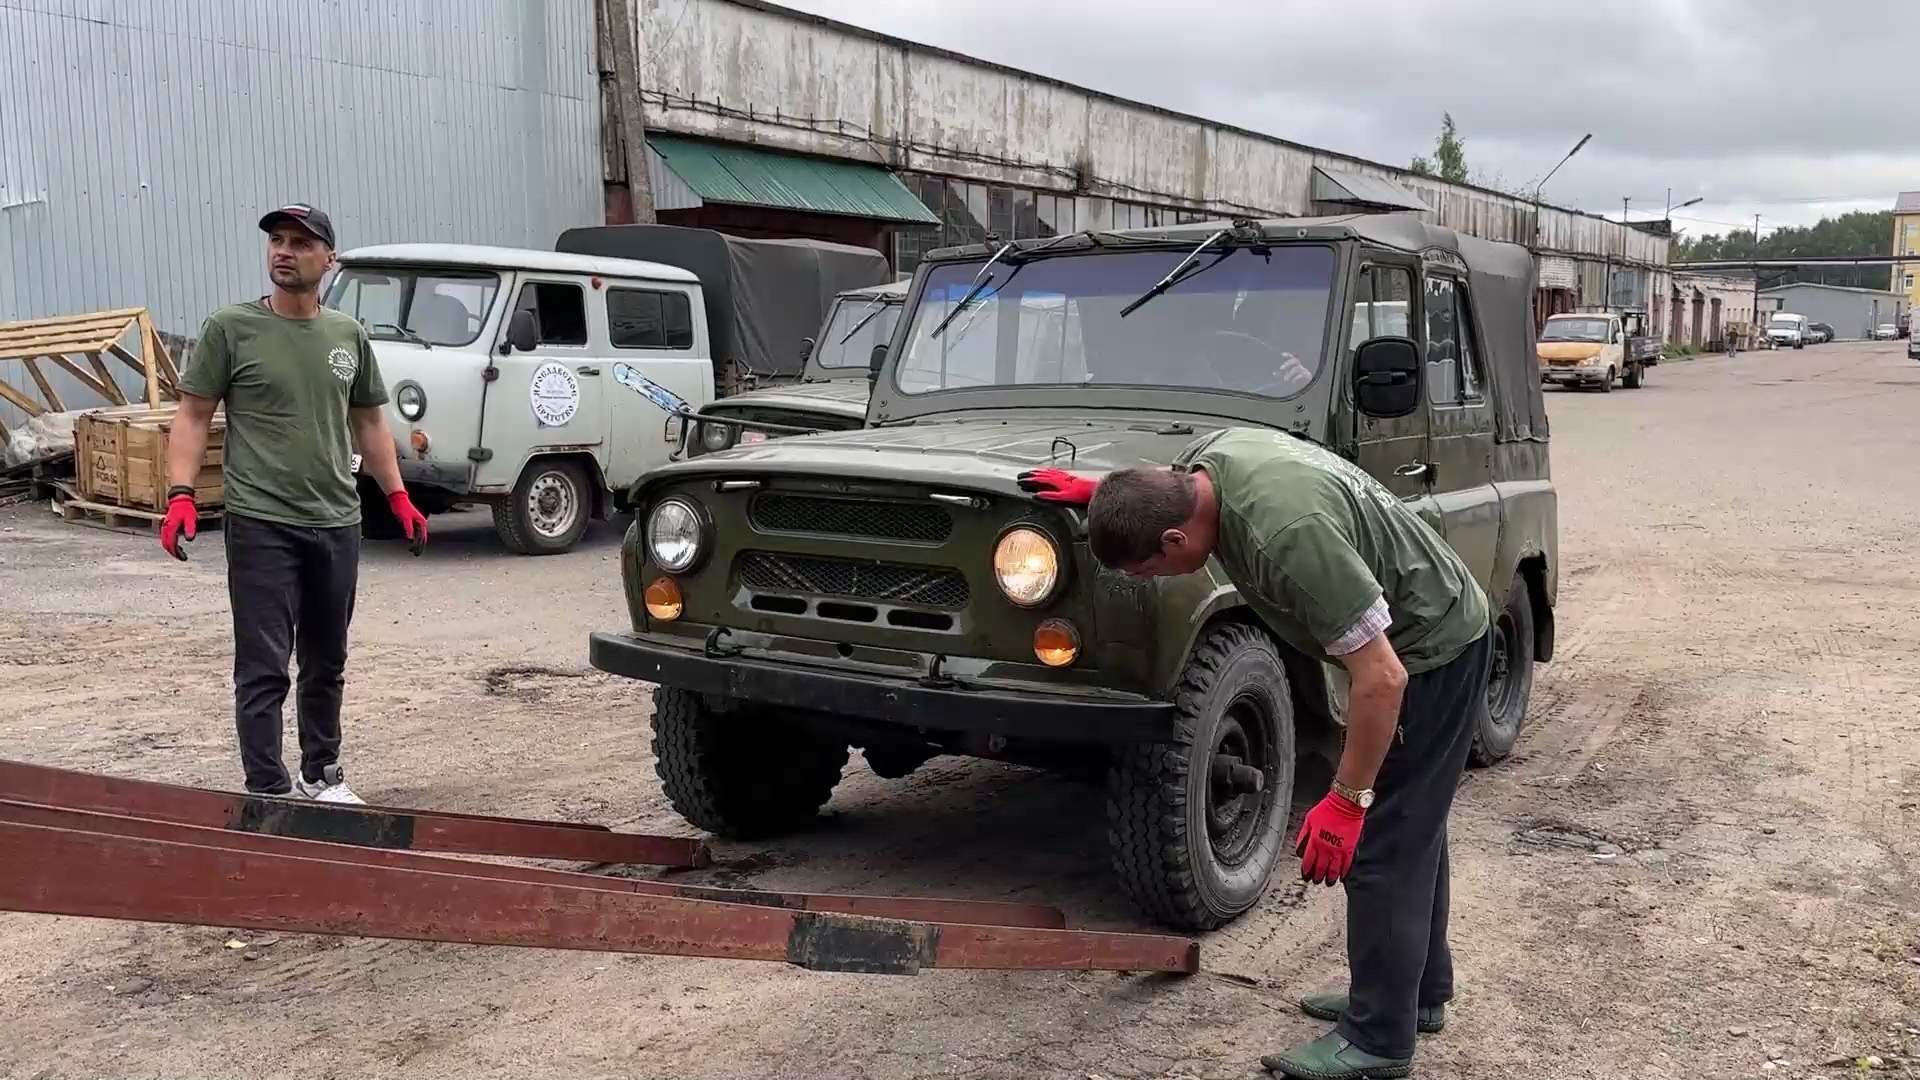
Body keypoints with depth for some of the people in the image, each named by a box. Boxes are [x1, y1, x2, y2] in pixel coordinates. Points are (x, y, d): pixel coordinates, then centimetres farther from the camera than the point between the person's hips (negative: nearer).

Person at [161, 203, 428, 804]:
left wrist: (399, 498, 13)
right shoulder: (230, 328, -2)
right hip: (261, 527, -5)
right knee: (264, 668, -3)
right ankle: (268, 794, 3)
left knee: (327, 664, 15)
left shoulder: (348, 335, 10)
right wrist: (181, 494, -14)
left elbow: (369, 422, 18)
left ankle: (321, 776, 30)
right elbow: (193, 415, -2)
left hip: (337, 526, 5)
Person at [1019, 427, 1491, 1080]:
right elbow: (1163, 490, 18)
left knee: (1380, 847, -4)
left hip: (1431, 653, -10)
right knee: (1407, 830, 20)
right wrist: (1105, 495, 6)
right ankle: (1419, 992, 35)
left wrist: (1345, 800, -27)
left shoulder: (1288, 536, -38)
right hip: (1432, 631, 10)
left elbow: (1381, 678, -34)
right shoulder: (1207, 457, -11)